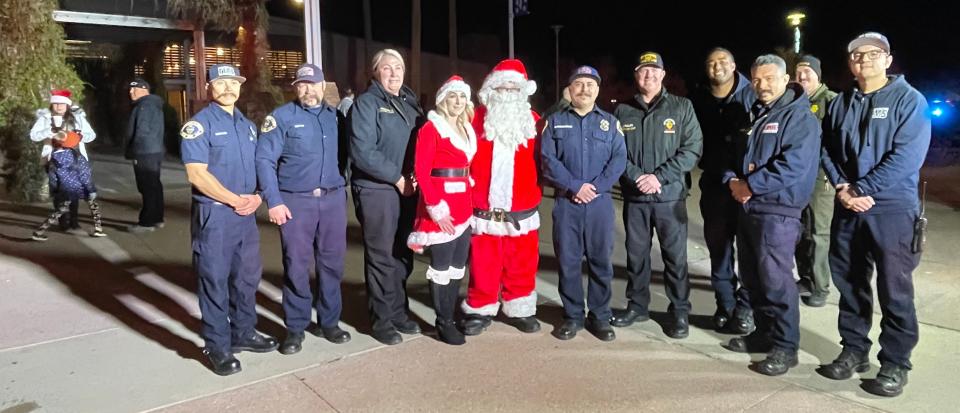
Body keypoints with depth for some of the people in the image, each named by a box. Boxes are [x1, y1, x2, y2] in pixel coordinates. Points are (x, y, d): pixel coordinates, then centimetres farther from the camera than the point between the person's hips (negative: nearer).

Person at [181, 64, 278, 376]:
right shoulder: (199, 125, -7)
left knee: (247, 276, 13)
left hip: (246, 214, 7)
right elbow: (197, 174, -15)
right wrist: (236, 200, -16)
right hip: (214, 213, -7)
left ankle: (243, 333, 28)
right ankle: (217, 346, 12)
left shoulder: (248, 126, 14)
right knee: (215, 280, 1)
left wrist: (257, 197, -2)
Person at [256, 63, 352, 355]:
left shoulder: (334, 116, 11)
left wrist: (342, 189, 6)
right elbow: (264, 159, -6)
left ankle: (329, 322, 24)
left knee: (332, 263, 9)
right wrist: (274, 201, -12)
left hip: (333, 199, 4)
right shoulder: (282, 117, -2)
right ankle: (296, 328, 16)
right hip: (296, 201, -3)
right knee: (296, 266, 2)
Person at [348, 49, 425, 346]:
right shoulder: (366, 104, -6)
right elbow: (363, 153, -16)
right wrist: (397, 177, -14)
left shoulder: (410, 103, 16)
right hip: (376, 191, -6)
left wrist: (416, 175, -4)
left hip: (407, 189, 7)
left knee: (402, 254, 13)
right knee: (382, 256, 0)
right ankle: (382, 319, 12)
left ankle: (399, 312, 26)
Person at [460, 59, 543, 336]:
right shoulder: (476, 120, -1)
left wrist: (536, 187, 1)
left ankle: (520, 311, 28)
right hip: (484, 211, -2)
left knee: (522, 266, 12)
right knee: (484, 267, 7)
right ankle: (479, 311, 23)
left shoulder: (533, 121, 4)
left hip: (522, 211, 2)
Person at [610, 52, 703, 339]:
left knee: (675, 256, 4)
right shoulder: (622, 111, 6)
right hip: (634, 197, 2)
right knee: (636, 254, 12)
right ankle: (637, 305, 27)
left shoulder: (682, 107, 2)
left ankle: (680, 311, 18)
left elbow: (692, 148, -5)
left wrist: (659, 176, -15)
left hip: (670, 196, -2)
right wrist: (636, 177, -13)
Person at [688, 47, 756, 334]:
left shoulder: (752, 95, -3)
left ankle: (746, 307, 13)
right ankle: (725, 305, 20)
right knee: (718, 246, 8)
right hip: (713, 183, 3)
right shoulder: (697, 99, 6)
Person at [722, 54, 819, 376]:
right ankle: (765, 332, 27)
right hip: (747, 207, 8)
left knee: (775, 278, -8)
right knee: (752, 276, 14)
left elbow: (793, 165, -21)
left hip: (777, 210, -8)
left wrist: (749, 185, -17)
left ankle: (785, 346, 4)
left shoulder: (799, 117, -7)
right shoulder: (753, 116, 18)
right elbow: (735, 155, 19)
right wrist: (732, 181, -3)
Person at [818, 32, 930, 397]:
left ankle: (895, 363, 14)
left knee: (894, 289, 1)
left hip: (893, 208, -5)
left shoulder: (909, 99, -4)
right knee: (849, 283, 12)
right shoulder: (840, 103, 11)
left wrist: (861, 188, -17)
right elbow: (827, 149, 9)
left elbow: (907, 156, -15)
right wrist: (841, 186, -8)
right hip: (847, 208, 5)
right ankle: (854, 350, 26)